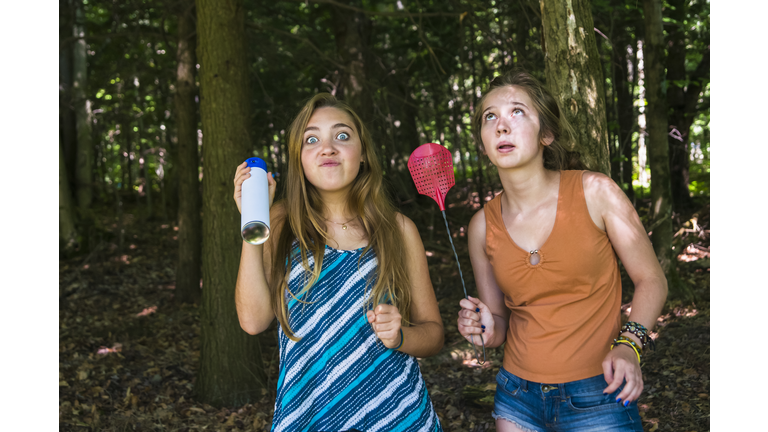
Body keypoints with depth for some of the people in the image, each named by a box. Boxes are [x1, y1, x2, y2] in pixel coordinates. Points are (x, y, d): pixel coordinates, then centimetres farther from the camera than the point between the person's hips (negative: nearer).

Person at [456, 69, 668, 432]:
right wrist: (487, 328, -15)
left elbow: (651, 280, -3)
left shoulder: (595, 193, -11)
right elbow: (500, 325, 7)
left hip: (597, 400, -3)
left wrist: (628, 346, -18)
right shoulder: (482, 226, -3)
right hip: (517, 398, 3)